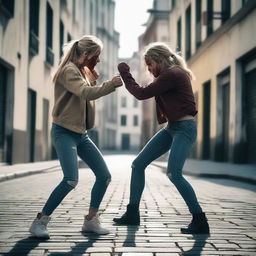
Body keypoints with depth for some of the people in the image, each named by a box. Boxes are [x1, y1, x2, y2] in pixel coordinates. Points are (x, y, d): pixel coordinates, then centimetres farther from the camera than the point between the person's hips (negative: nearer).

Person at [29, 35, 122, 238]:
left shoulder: (84, 71, 14)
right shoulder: (69, 70, -13)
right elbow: (86, 93, -29)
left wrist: (94, 82, 2)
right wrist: (111, 84, -24)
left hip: (81, 133, 9)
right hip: (65, 132, -9)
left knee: (104, 176, 3)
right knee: (71, 180, -20)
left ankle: (91, 221, 14)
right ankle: (40, 221, -5)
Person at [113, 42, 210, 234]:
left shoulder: (172, 74, -17)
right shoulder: (170, 74, 14)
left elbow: (142, 94, -13)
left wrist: (125, 74, -2)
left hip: (184, 128, -10)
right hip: (171, 128, 10)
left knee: (174, 173, -23)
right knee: (138, 164, 6)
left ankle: (200, 221, -12)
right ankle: (132, 215, 14)